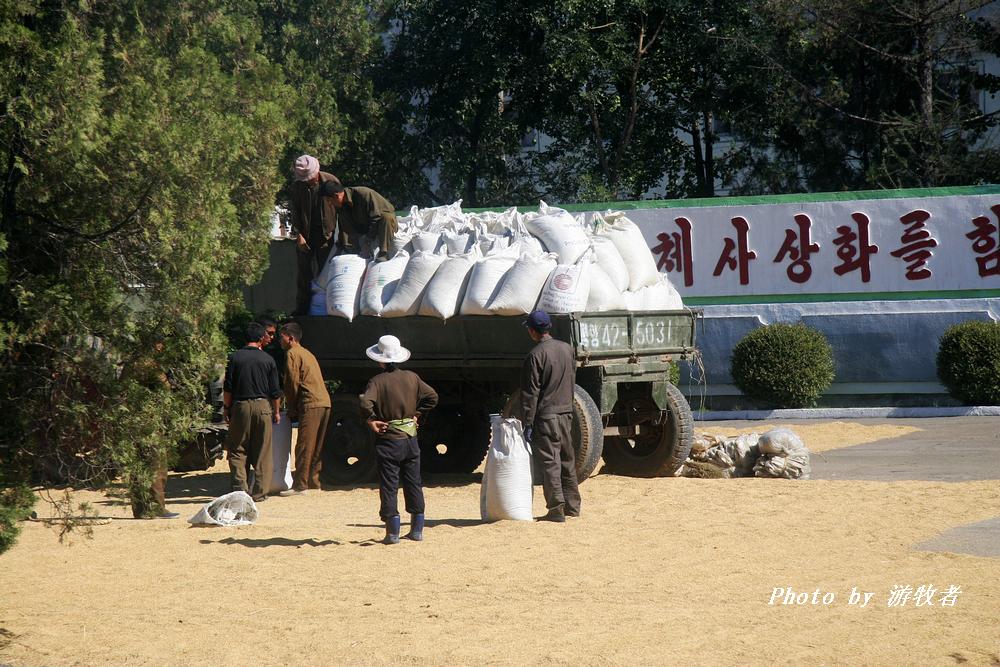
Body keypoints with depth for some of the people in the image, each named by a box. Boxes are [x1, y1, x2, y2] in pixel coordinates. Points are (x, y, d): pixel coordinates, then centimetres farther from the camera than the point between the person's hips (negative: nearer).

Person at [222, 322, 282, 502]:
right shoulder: (268, 360, 2)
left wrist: (226, 407, 9)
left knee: (237, 450, 6)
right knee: (262, 452, 6)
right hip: (263, 406, 0)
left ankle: (240, 489, -2)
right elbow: (275, 390, 4)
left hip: (240, 406, 0)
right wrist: (276, 411, 14)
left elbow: (228, 387, -1)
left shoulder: (235, 357, 0)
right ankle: (259, 492, 6)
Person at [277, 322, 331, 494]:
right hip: (325, 402, 9)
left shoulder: (292, 353, -3)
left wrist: (291, 408, 3)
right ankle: (314, 480, 18)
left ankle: (300, 485, -8)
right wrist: (294, 407, 23)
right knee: (316, 447, 13)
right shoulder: (307, 353, 25)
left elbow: (292, 382, -8)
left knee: (304, 447, -8)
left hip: (310, 405, -9)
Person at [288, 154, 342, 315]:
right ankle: (302, 310, 11)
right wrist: (299, 234, -9)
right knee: (304, 273, 4)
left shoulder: (331, 181, -8)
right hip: (305, 233, 2)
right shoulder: (296, 187, -4)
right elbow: (295, 212, 1)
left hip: (326, 234, -2)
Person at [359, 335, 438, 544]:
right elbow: (432, 397, 4)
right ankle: (417, 529, 15)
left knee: (388, 486, 1)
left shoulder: (377, 381, -11)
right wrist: (417, 414, 8)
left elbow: (365, 403, -27)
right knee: (413, 483, 13)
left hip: (388, 441, -4)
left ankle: (393, 532, -2)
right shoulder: (412, 377, 2)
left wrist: (370, 421, -11)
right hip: (410, 438, 4)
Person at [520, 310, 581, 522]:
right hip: (566, 413, 7)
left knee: (549, 461, -5)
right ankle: (572, 505, 20)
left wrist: (528, 423, -12)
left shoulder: (535, 355, -14)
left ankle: (556, 508, -8)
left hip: (545, 416, -7)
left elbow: (530, 393, -14)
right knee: (567, 461, 14)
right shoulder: (567, 349, 8)